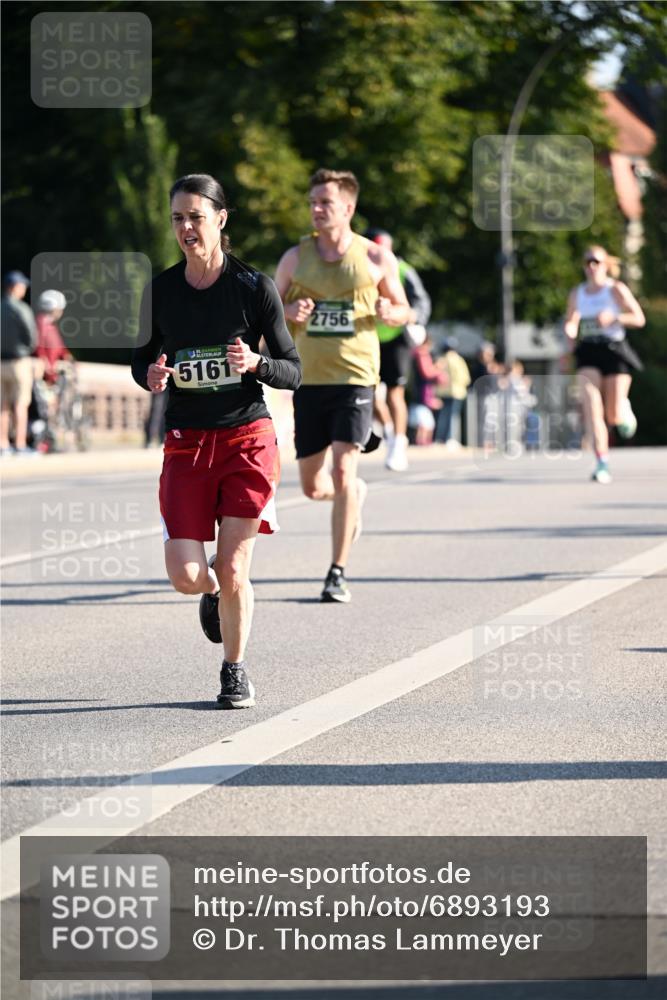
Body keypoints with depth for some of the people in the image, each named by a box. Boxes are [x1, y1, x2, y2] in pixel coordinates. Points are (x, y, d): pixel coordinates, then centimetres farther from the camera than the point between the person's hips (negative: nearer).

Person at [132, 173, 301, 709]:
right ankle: (216, 593, 30)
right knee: (186, 576, -8)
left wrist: (255, 362, -22)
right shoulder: (160, 289, 2)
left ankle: (236, 671, 18)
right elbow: (142, 360, 14)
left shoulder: (255, 287, -6)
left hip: (248, 439, -2)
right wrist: (152, 376, -10)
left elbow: (293, 371, -1)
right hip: (187, 443, 2)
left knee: (232, 572, -5)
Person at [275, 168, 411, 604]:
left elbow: (404, 311, 12)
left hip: (356, 377, -3)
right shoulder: (295, 257, 5)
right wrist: (289, 312, -12)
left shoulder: (377, 259, 1)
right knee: (314, 487, 6)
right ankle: (356, 492, 42)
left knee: (343, 472, -15)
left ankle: (338, 573, -8)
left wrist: (390, 312, -12)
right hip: (308, 380, 3)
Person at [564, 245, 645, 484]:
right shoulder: (577, 294, 10)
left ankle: (624, 409, 37)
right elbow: (570, 323, 24)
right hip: (588, 354, 3)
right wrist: (570, 334, 1)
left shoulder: (616, 289, -2)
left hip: (614, 352, -3)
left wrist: (614, 317, -20)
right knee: (592, 407, -17)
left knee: (614, 416, -3)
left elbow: (639, 319, -5)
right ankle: (602, 464, -18)